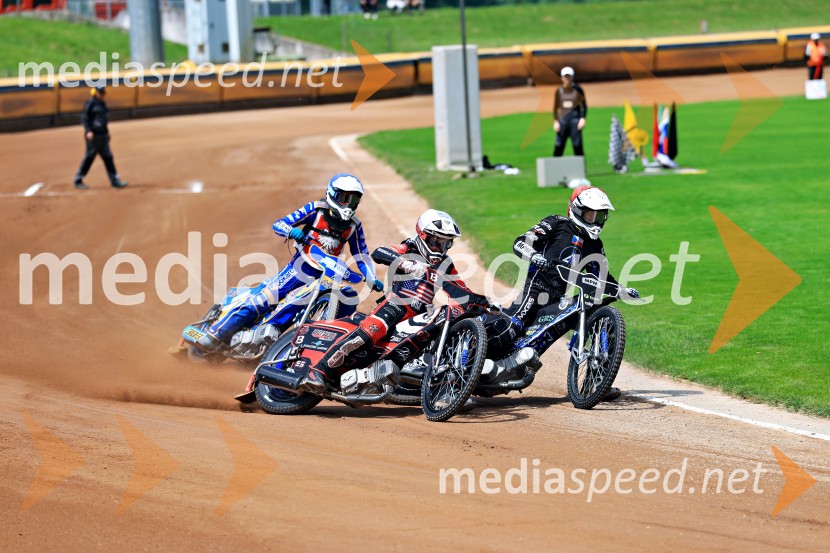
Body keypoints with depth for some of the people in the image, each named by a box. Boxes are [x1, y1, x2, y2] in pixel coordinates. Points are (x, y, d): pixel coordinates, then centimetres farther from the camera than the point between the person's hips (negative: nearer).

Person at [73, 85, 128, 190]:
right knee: (89, 157, -3)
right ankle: (78, 180, 6)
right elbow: (84, 117, -13)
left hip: (103, 134, 8)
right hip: (93, 134, -8)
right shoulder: (90, 103, -8)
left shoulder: (102, 104, 16)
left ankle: (115, 180, 8)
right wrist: (88, 131, -23)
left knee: (108, 157, 6)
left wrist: (107, 132, 21)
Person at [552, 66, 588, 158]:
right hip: (562, 120, 2)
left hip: (575, 118, -2)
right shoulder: (559, 91, 8)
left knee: (577, 145, -4)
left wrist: (583, 118, -6)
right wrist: (555, 121, 2)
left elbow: (584, 105, 5)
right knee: (559, 146, -2)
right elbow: (555, 107, 12)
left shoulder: (577, 89, 2)